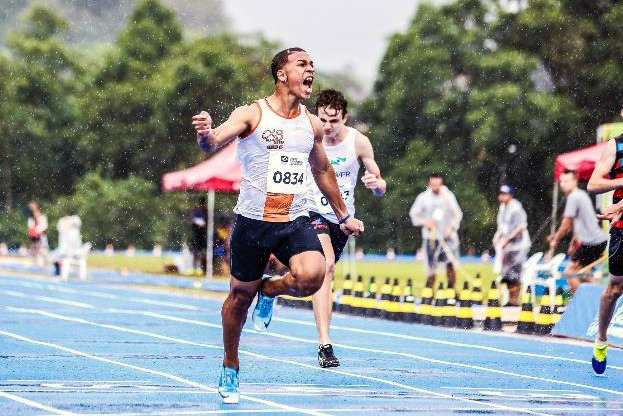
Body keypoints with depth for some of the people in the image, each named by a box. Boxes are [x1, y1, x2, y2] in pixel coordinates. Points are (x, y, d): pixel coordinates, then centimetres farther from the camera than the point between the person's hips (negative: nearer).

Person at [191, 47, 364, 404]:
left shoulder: (313, 125, 8)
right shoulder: (251, 115, -6)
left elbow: (323, 170, 24)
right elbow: (215, 140, -22)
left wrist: (343, 215, 30)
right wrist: (206, 134, -47)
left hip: (296, 222, 3)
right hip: (253, 221, -3)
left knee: (312, 275, -26)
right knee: (240, 296, 8)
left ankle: (270, 291, 9)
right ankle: (230, 368, 31)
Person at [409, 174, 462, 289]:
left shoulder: (448, 196, 2)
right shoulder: (423, 197, -1)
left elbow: (457, 214, 6)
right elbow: (413, 214, 4)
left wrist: (451, 227, -10)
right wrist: (425, 222, -13)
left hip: (448, 236, 1)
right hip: (431, 237, -1)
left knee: (451, 265, -4)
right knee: (431, 267, -4)